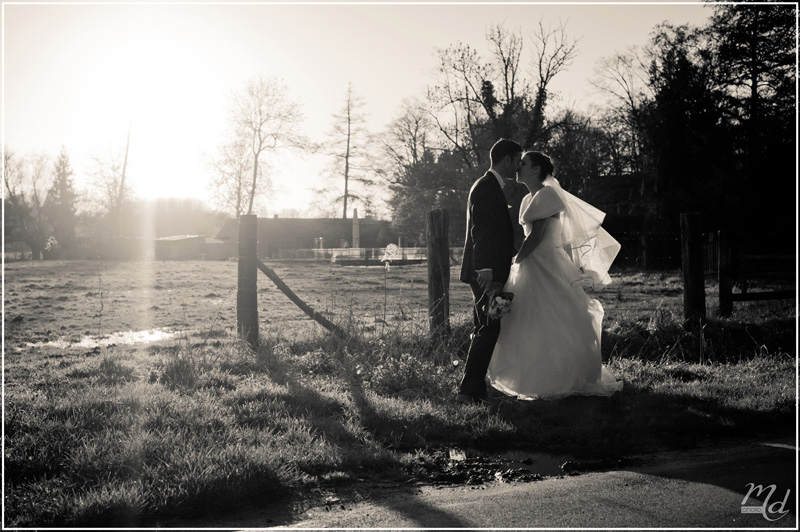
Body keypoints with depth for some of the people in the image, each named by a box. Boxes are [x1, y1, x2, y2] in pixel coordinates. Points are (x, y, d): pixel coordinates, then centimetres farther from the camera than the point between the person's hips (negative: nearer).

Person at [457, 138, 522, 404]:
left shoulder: (491, 187, 20)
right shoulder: (486, 188, -13)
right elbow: (480, 231, -22)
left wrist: (515, 252, 31)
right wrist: (485, 268, -28)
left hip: (488, 271, 11)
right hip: (486, 272, -11)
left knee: (484, 331, 13)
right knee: (488, 329, -10)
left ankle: (474, 388, 19)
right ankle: (468, 390, -9)